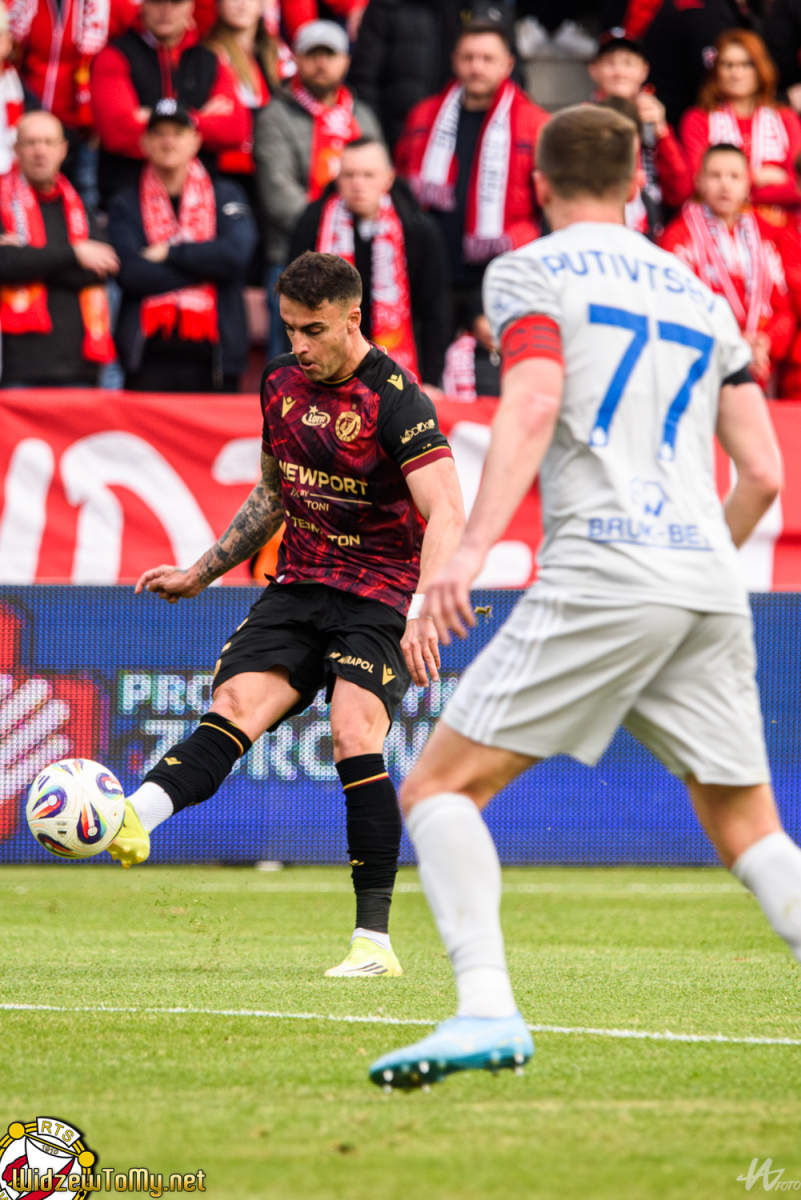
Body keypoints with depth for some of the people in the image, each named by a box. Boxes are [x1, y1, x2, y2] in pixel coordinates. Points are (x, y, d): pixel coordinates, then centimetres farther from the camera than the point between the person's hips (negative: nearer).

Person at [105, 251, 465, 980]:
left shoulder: (395, 399, -15)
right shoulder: (282, 384, 7)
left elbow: (447, 515, -24)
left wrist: (423, 611, -37)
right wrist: (201, 573, 23)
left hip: (381, 596, -6)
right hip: (301, 586, 6)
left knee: (354, 736, -22)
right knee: (236, 704, -16)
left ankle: (375, 940, -17)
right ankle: (131, 820, -42)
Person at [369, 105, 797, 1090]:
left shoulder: (530, 272, 7)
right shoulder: (700, 295, 23)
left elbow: (533, 405, -12)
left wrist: (472, 547, -21)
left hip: (601, 570, -5)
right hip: (709, 588, 6)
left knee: (438, 789, -2)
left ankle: (486, 1008, -21)